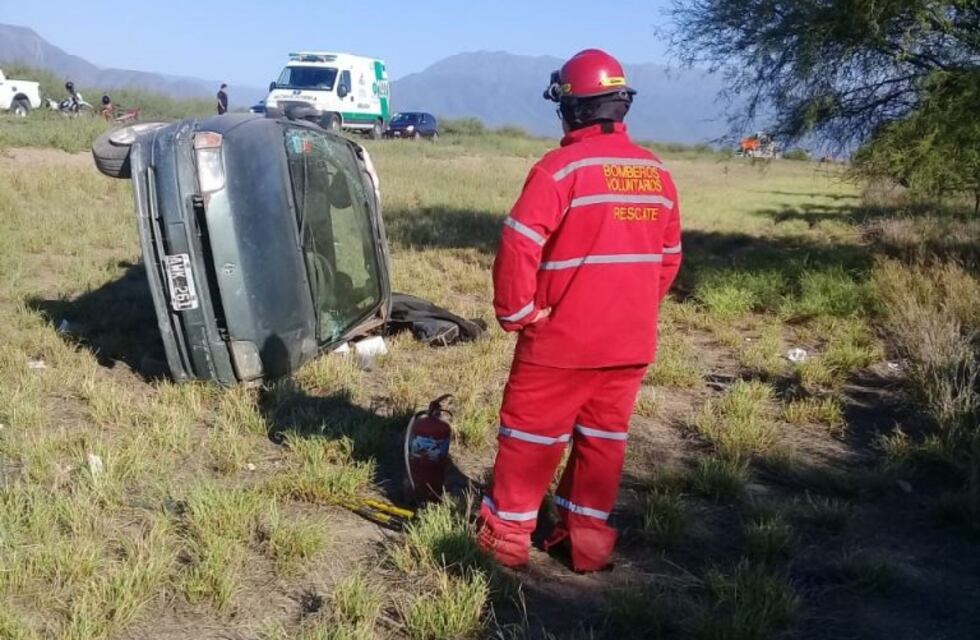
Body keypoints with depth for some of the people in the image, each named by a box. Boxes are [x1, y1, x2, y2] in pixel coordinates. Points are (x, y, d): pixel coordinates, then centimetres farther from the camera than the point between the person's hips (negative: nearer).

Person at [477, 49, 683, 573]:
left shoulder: (562, 167, -15)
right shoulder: (658, 174, 6)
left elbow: (519, 245, -20)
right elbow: (669, 256, 13)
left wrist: (516, 312, -8)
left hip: (563, 339, -5)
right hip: (632, 342, 6)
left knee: (531, 435, 8)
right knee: (603, 437, 16)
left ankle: (506, 535, 18)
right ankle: (587, 537, 26)